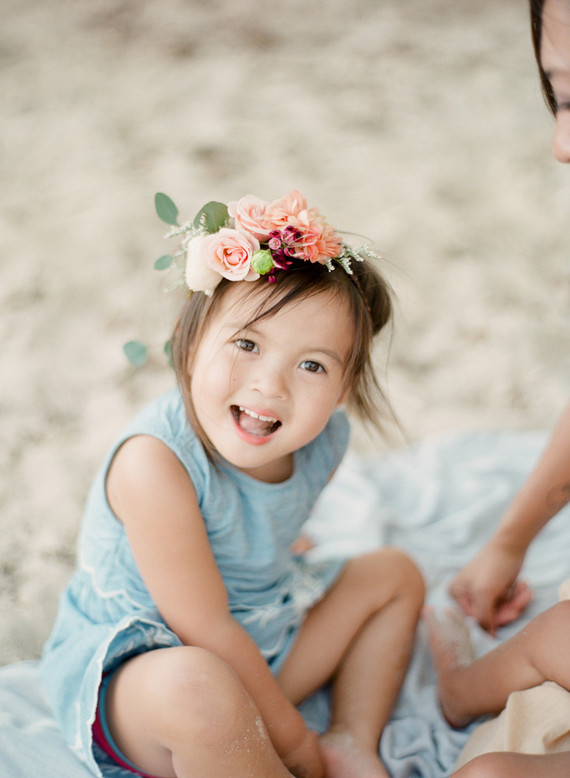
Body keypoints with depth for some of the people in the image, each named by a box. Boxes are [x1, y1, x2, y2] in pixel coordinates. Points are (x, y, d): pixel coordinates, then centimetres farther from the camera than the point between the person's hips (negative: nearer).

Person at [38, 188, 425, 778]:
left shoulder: (322, 440, -11)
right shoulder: (155, 463, -33)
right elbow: (205, 628, -27)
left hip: (258, 634, 7)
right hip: (129, 663, -7)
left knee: (394, 574, 12)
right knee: (196, 688, -41)